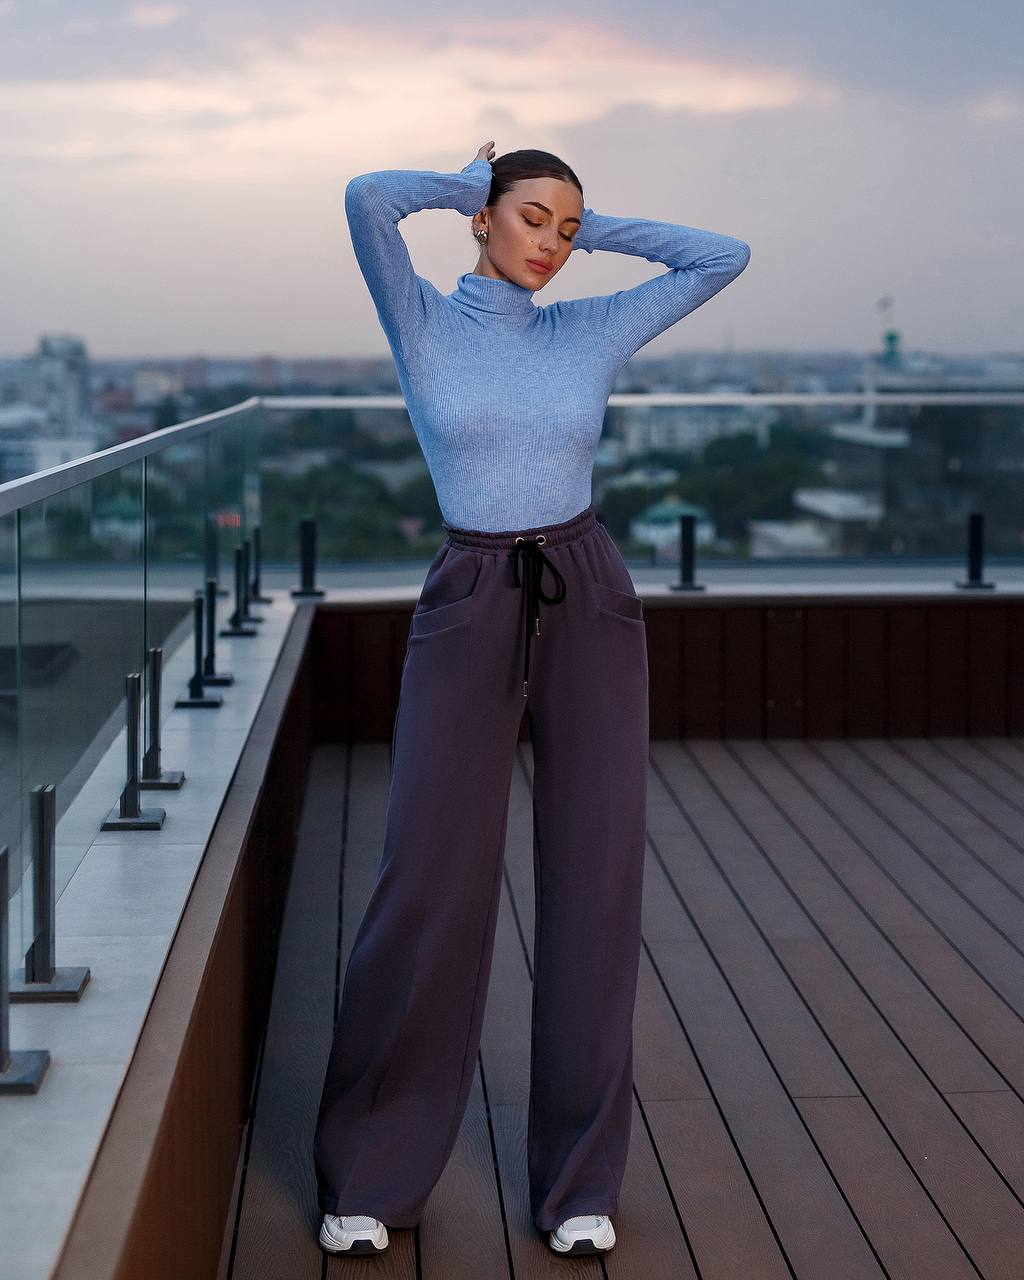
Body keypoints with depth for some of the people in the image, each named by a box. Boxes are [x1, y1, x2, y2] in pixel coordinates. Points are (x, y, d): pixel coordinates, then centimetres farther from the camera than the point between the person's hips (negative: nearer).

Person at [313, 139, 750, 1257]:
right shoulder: (421, 321, 2)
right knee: (429, 883, -6)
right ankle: (369, 1172, 11)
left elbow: (724, 257, 9)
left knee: (595, 878, 0)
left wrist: (588, 230, 12)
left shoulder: (591, 329, 10)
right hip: (468, 612, -2)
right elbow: (369, 198, -14)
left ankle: (579, 1175, 12)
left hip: (588, 606, 3)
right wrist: (471, 183, 5)